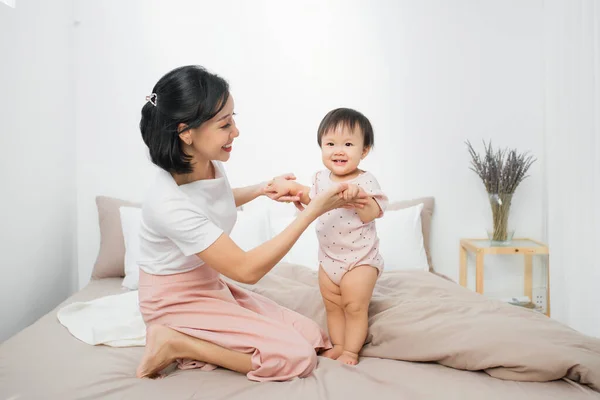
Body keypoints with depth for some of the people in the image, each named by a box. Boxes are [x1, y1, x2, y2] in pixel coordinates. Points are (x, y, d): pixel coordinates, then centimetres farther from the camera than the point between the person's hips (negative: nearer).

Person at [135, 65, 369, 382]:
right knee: (298, 357, -16)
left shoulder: (211, 165, -7)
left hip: (211, 287, 8)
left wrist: (263, 189, 4)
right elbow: (247, 270, -27)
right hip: (178, 305, -8)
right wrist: (313, 211, -27)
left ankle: (195, 343, 3)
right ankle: (175, 344, -8)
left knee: (313, 338, -1)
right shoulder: (169, 203, -31)